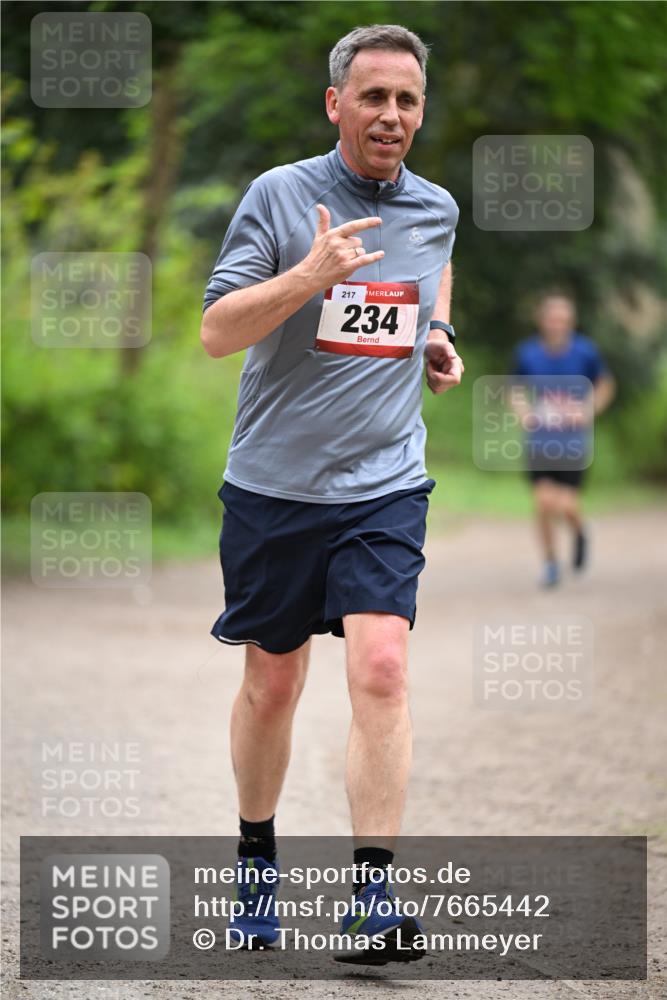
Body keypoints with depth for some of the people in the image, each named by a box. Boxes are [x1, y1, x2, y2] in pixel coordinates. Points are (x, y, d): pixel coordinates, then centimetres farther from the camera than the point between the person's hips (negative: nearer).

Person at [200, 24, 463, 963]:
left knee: (381, 672, -16)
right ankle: (256, 854, 32)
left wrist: (439, 339, 10)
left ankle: (374, 888, -15)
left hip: (385, 487, 1)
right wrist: (311, 275, -25)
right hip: (274, 486, -1)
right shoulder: (280, 195, -6)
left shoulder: (438, 210, 6)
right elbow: (216, 331, -11)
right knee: (271, 684, 10)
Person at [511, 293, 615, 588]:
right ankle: (550, 562, 14)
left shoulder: (585, 351, -5)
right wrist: (524, 412, -8)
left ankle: (579, 532, 29)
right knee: (544, 502, -8)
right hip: (539, 441, 1)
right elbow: (517, 390, 12)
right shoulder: (526, 353, -3)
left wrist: (587, 411, -6)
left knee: (566, 505, -8)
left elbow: (605, 386, 10)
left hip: (573, 441, -1)